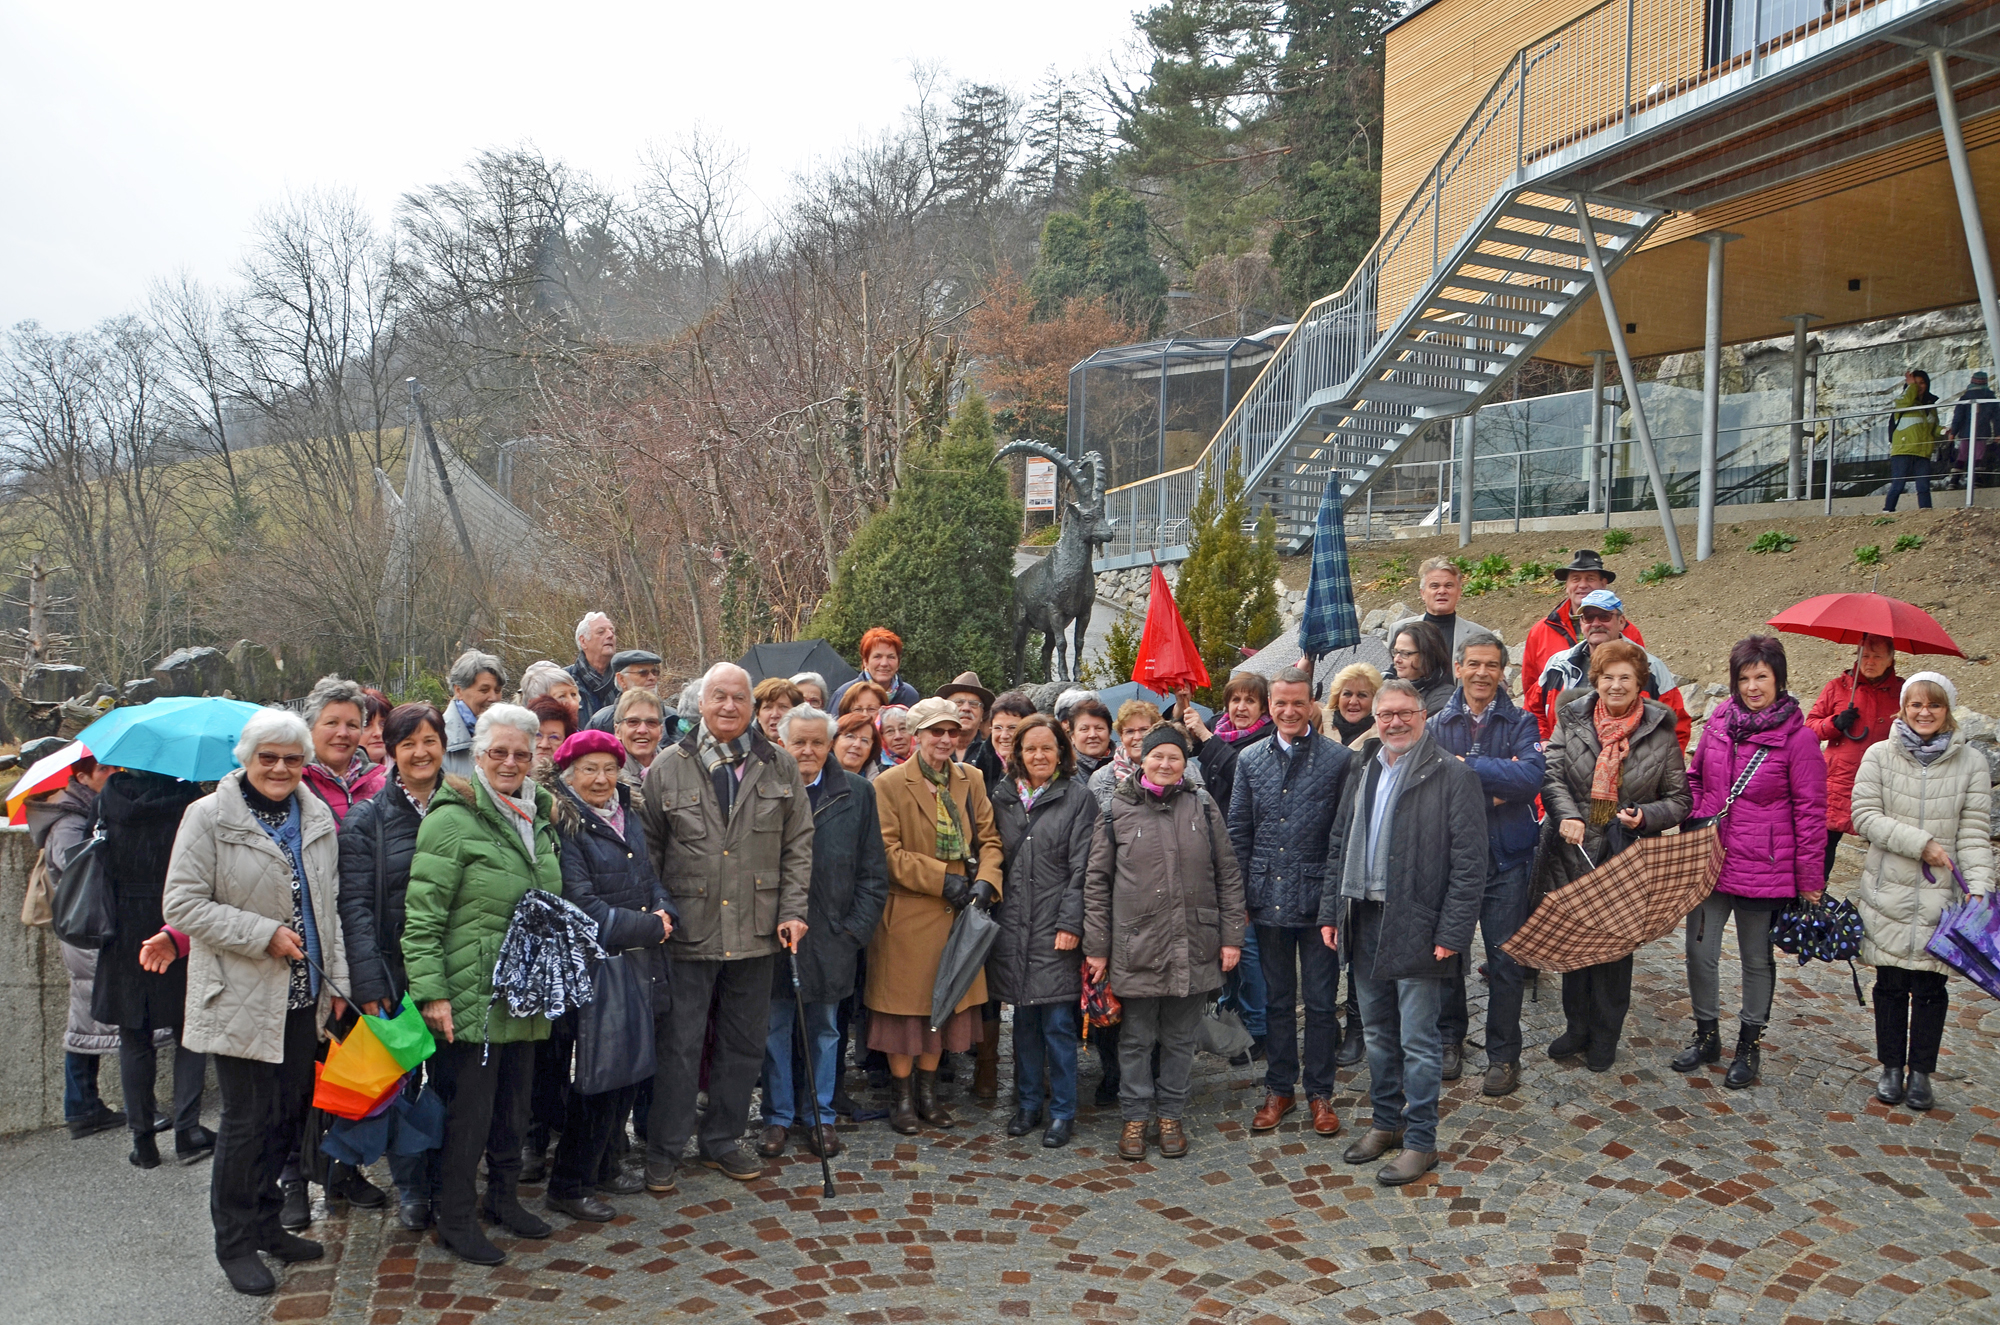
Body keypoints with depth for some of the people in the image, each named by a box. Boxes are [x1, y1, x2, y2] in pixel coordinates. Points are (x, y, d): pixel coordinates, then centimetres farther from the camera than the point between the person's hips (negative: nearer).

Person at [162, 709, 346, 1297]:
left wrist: (336, 979, 10)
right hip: (240, 998, -6)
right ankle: (235, 1242, 16)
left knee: (290, 1112, 13)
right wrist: (265, 935, -18)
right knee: (247, 1120, 0)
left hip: (303, 997, 6)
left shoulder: (317, 818, 9)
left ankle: (265, 1223, 30)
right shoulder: (208, 817, -8)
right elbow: (182, 904, -12)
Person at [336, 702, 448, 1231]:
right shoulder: (367, 819, -1)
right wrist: (368, 984, -13)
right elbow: (356, 906, -6)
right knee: (401, 1082, 5)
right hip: (395, 972, -2)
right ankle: (411, 1191, 21)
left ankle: (445, 1186, 21)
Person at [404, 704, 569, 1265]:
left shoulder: (538, 815, 11)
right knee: (469, 1108, 1)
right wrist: (430, 991, -19)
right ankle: (455, 1219, 16)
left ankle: (504, 1196, 33)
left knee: (515, 1102, 17)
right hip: (472, 996, -7)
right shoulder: (452, 818, -12)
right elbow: (422, 914, -15)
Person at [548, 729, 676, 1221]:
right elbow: (582, 905, -18)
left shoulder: (628, 820, 13)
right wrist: (649, 927, -12)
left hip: (640, 969, 8)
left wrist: (664, 913, -3)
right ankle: (568, 1185, 11)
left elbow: (651, 880, 19)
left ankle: (602, 1162, 31)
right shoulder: (564, 828, -12)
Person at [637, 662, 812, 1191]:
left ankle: (723, 1141, 29)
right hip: (688, 930, -2)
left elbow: (798, 844, 7)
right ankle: (663, 1151, 18)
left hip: (756, 931, 3)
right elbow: (647, 849, 4)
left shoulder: (780, 767, 5)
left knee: (744, 1042, 12)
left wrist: (792, 910, -1)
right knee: (679, 1043, 3)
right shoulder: (667, 768, 0)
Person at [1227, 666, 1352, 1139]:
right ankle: (1279, 1089, 26)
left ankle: (1320, 1093, 20)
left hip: (1318, 900, -3)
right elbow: (1238, 833, 8)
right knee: (1276, 999, 14)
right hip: (1268, 900, 3)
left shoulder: (1338, 759, -3)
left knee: (1321, 1002, 6)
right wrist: (1241, 896, 3)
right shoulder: (1251, 760, 5)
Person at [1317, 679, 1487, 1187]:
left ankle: (1420, 1141, 13)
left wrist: (1451, 933, -16)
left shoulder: (1453, 778, -9)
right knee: (1378, 1033, 17)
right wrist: (1330, 912, 9)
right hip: (1365, 921, 6)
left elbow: (1469, 864, -12)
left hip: (1416, 927, -6)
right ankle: (1385, 1122, 31)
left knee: (1417, 1040, 1)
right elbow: (1338, 846, 16)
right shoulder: (1362, 773, 11)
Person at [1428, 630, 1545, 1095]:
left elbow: (1532, 776, -19)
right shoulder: (1438, 725, 3)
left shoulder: (1520, 724, -1)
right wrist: (1488, 792, -19)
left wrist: (1467, 766, -20)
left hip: (1505, 859, -1)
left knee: (1505, 960, 3)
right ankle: (1450, 1039, 30)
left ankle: (1503, 1056, 17)